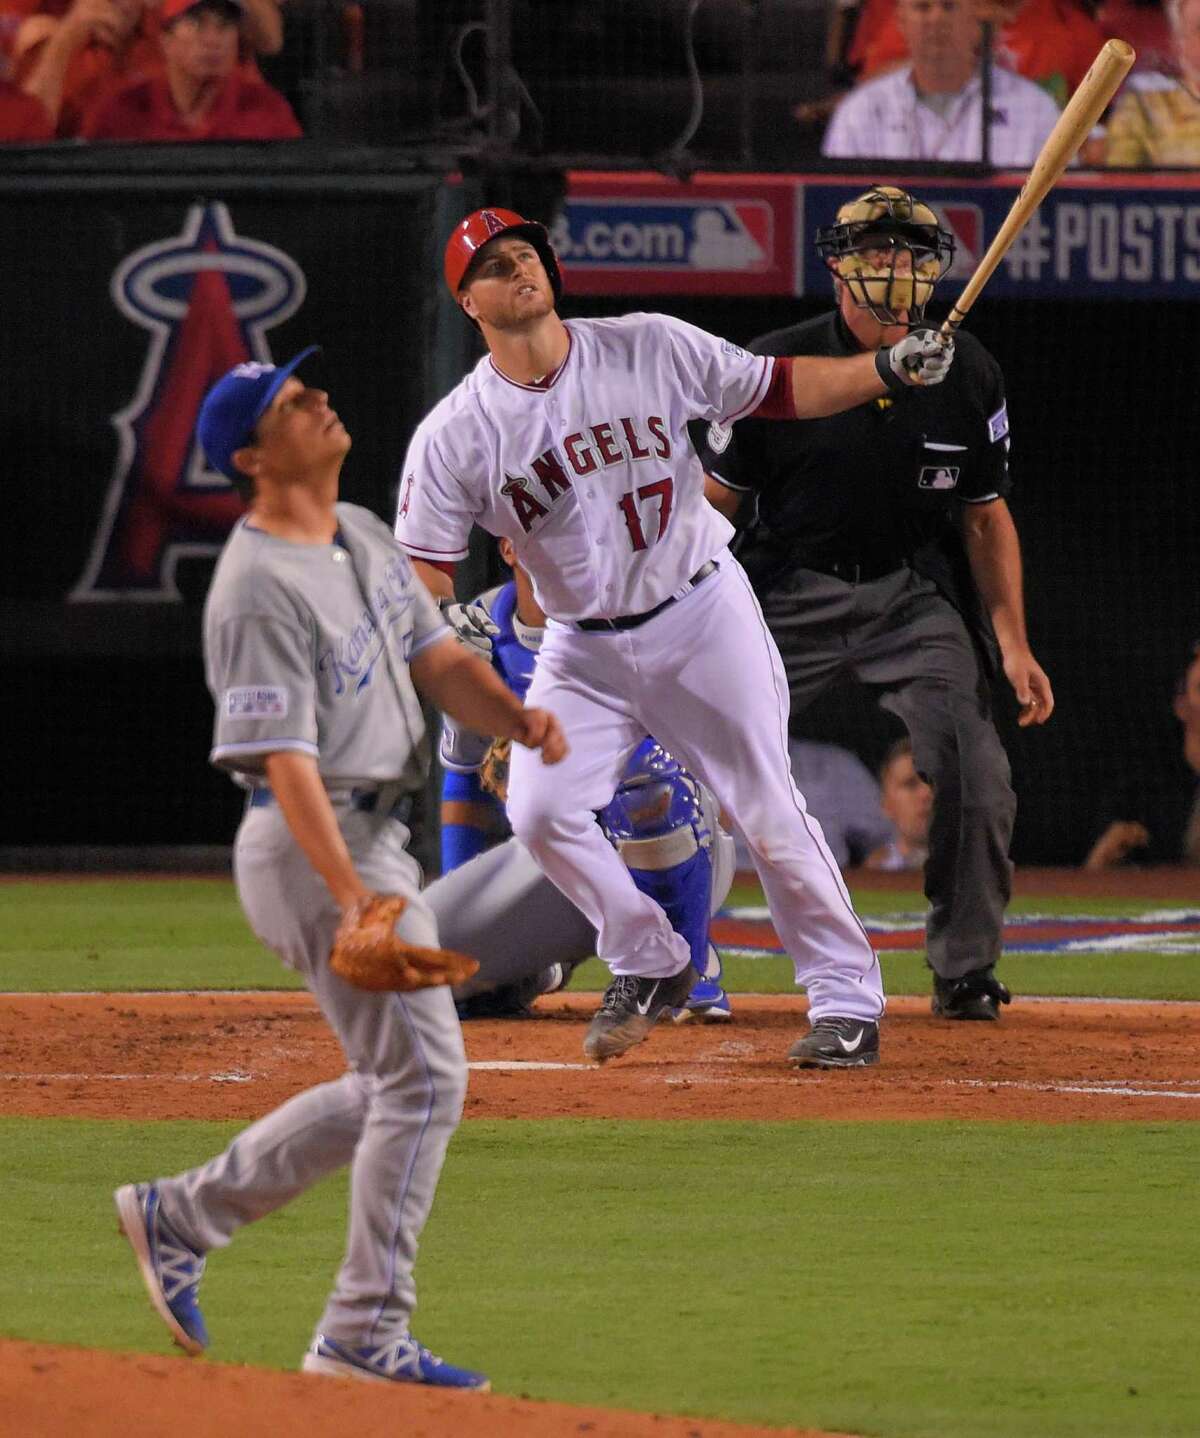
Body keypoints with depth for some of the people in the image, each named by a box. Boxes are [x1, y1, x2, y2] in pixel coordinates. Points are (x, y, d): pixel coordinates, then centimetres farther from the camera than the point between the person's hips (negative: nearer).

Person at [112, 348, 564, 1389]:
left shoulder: (365, 537, 11)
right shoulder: (262, 591, -19)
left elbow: (439, 659, 10)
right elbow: (285, 760, -24)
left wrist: (521, 719, -11)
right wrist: (354, 898, -32)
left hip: (375, 841, 10)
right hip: (316, 846, -10)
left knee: (395, 1087, 16)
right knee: (423, 1078, -9)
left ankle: (182, 1216, 25)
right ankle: (365, 1333, -2)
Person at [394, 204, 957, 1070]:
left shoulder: (651, 350, -7)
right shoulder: (454, 437, -9)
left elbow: (777, 391, 1)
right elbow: (420, 571, -9)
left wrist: (888, 371, -11)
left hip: (702, 612, -1)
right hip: (584, 648, 1)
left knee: (768, 813, -4)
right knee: (541, 811, -14)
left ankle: (847, 998, 9)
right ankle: (650, 967, 9)